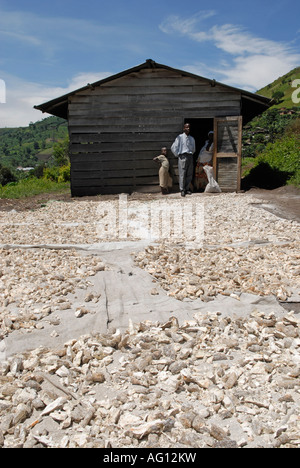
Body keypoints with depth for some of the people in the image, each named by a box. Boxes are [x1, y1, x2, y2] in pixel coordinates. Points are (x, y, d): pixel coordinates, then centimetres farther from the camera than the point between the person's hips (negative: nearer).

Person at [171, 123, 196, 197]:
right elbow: (173, 147, 0)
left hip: (190, 157, 5)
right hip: (183, 157, -5)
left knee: (189, 174, 5)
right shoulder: (180, 137, 0)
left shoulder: (192, 139, 14)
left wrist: (191, 154, 16)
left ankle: (187, 188, 15)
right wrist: (178, 155, 1)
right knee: (182, 174, -5)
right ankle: (182, 190, 0)